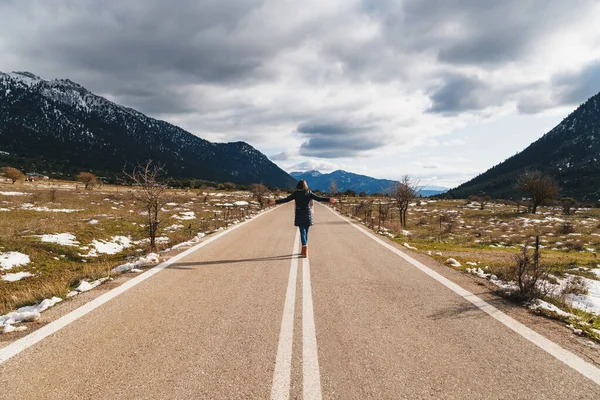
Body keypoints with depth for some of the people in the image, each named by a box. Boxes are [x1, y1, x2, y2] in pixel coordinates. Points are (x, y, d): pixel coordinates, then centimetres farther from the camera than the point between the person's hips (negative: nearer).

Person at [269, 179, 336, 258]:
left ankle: (305, 251, -18)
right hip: (308, 215, 2)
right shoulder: (309, 193, 0)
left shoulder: (296, 193, -3)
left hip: (299, 215, -2)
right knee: (306, 233, 13)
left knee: (302, 232, -2)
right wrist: (329, 200, 4)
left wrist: (276, 202, -4)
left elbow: (286, 199, -7)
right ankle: (304, 251, 22)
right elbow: (319, 198, -1)